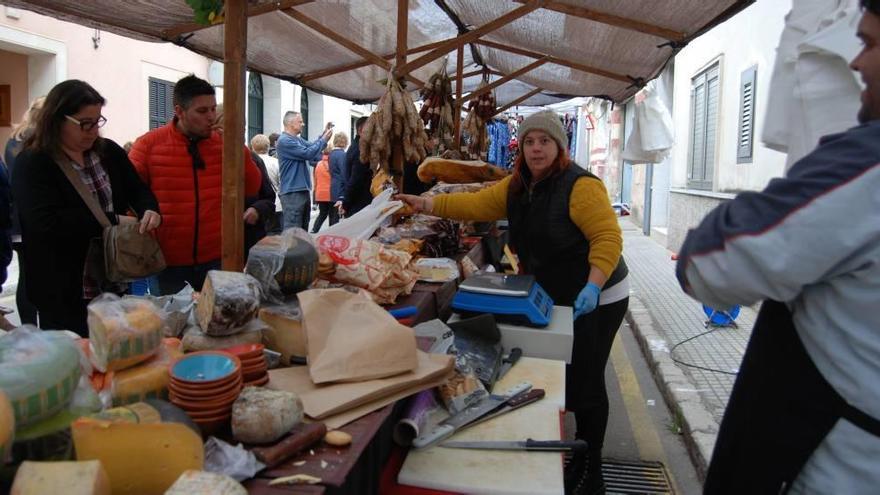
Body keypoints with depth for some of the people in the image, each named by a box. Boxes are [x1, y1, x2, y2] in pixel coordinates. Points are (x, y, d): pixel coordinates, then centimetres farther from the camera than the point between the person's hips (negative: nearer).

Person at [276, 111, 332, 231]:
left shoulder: (298, 139, 14)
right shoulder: (284, 140, -14)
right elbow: (308, 153, -19)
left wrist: (324, 134, 9)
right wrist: (324, 139, -9)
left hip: (303, 190, 10)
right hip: (292, 192, -10)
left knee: (303, 230, 16)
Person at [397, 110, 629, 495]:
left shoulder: (580, 186, -21)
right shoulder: (517, 187, 4)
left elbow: (608, 237, -25)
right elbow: (475, 205, 1)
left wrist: (592, 287, -35)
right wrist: (426, 204, -9)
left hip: (595, 300, -7)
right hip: (554, 298, 8)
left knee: (584, 383, 1)